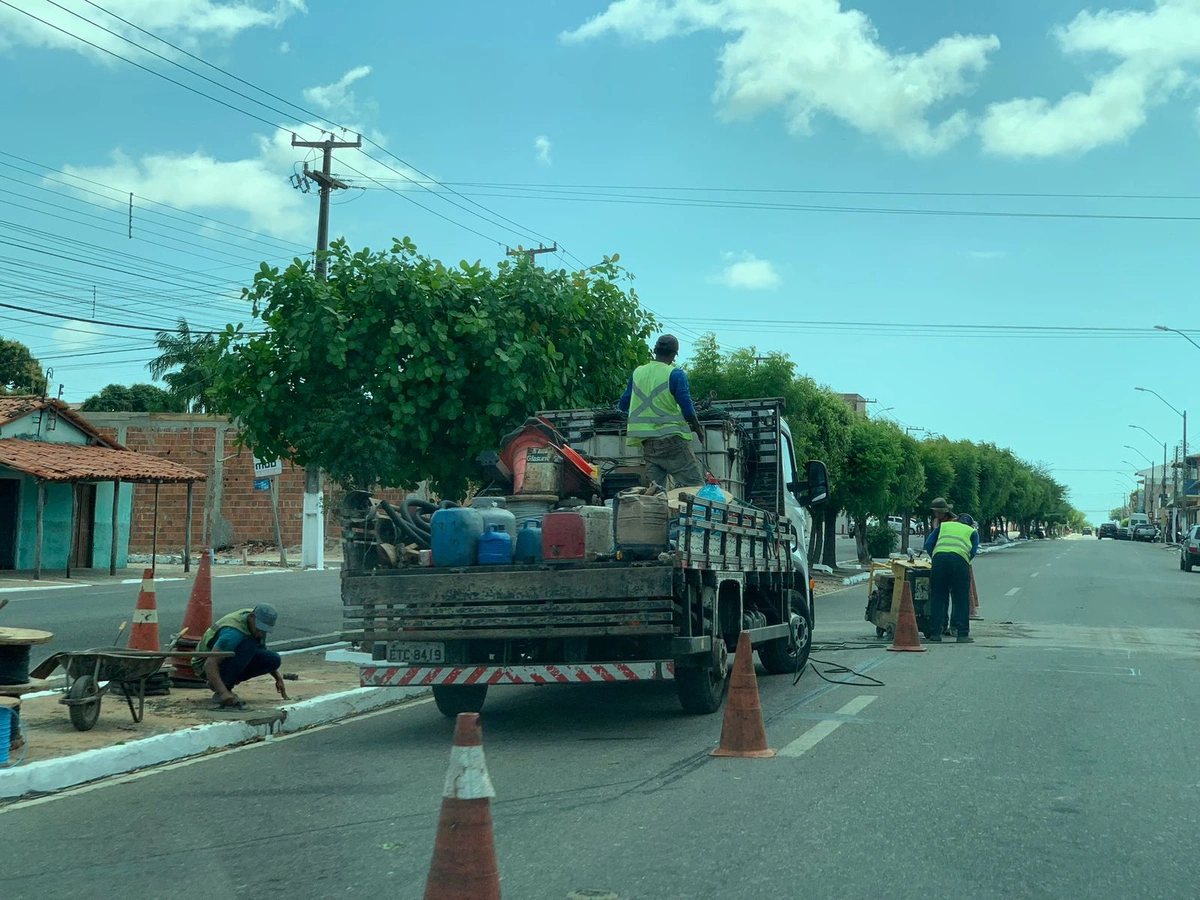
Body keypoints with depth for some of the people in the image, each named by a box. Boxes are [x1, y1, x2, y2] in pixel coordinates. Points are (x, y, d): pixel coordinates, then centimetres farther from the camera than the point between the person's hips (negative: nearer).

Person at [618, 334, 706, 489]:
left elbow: (623, 406, 16)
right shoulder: (675, 375, -7)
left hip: (648, 443, 6)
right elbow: (687, 409, -11)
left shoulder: (637, 373, 9)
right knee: (695, 486, -5)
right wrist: (698, 429, 6)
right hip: (672, 439, -6)